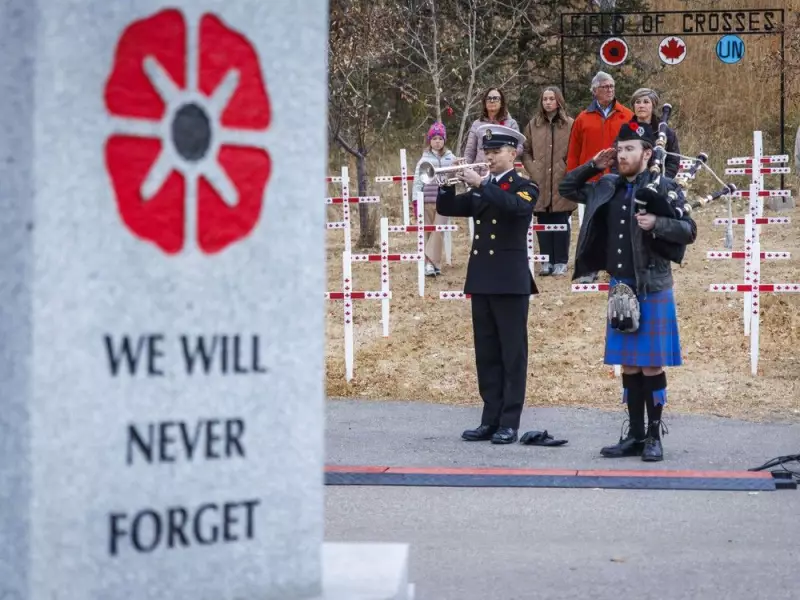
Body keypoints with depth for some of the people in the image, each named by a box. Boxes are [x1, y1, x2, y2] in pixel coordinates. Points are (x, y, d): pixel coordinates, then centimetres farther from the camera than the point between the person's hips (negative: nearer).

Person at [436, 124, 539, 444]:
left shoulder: (525, 187, -2)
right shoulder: (480, 191, 16)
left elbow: (516, 206, -24)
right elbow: (446, 208, 12)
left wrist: (481, 183, -24)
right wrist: (447, 183, -5)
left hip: (510, 281, -6)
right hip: (481, 281, 6)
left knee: (513, 354, -3)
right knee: (486, 355, 8)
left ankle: (510, 424, -1)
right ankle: (490, 421, 13)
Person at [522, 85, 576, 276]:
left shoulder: (569, 124, 2)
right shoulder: (533, 124, 9)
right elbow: (525, 151, 11)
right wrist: (533, 171, -1)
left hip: (562, 183, -2)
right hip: (540, 183, 2)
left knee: (561, 223, 1)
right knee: (543, 223, 3)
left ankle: (561, 262, 5)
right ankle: (547, 261, 9)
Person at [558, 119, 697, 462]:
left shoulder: (663, 188, -7)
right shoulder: (608, 188, 8)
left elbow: (689, 231, -11)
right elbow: (566, 189, 19)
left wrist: (657, 224, -27)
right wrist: (592, 166, 5)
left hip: (652, 289, -5)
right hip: (620, 289, 5)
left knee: (651, 366, 0)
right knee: (628, 366, 10)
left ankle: (654, 436, 9)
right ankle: (634, 436, 17)